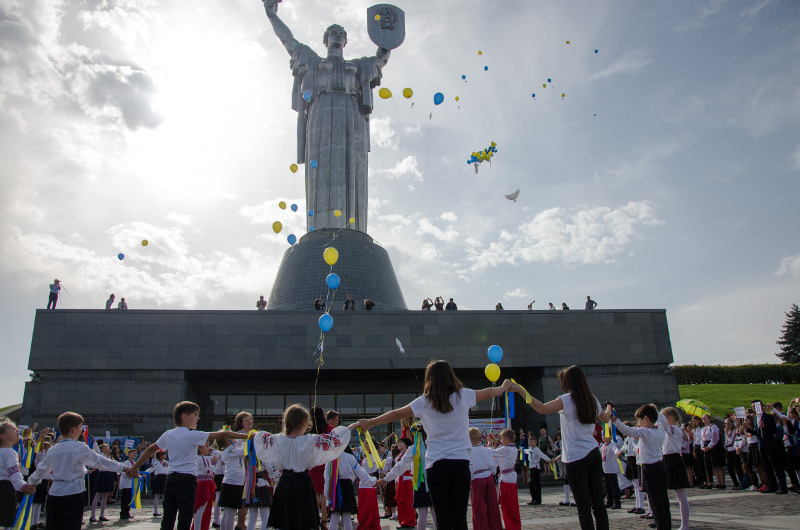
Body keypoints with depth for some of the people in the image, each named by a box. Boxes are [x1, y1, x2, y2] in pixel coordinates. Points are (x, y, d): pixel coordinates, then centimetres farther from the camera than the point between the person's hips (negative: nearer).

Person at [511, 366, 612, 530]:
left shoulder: (567, 399, -11)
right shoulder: (592, 399, 8)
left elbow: (542, 409, -24)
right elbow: (605, 418, 27)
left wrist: (520, 390, -21)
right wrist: (609, 407, 51)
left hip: (576, 458, -6)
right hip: (593, 454, 6)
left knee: (584, 505, -3)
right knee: (598, 502, 9)